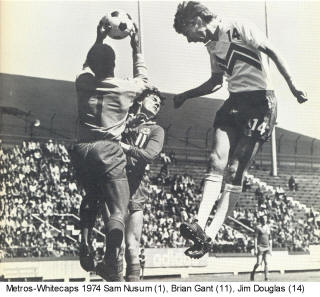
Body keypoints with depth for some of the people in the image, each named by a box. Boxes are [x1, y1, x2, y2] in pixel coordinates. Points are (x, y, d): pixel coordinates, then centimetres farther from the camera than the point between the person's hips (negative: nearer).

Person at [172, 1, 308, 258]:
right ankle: (200, 226, -18)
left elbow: (273, 53, -12)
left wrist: (292, 85, -21)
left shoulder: (239, 29, -8)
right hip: (234, 102, 7)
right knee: (216, 160, -11)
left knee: (234, 169, -10)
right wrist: (185, 96, 24)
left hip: (260, 102, -7)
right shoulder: (212, 44, 16)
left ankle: (210, 236, -11)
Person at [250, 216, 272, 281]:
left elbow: (270, 239, 16)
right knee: (258, 263, -5)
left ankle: (266, 277, -6)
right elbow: (255, 238, -7)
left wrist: (270, 249, 11)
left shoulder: (268, 227, 12)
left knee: (266, 263, -6)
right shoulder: (258, 227, -4)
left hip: (267, 247, 4)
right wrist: (255, 249, -13)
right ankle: (252, 273, 21)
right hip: (260, 247, -4)